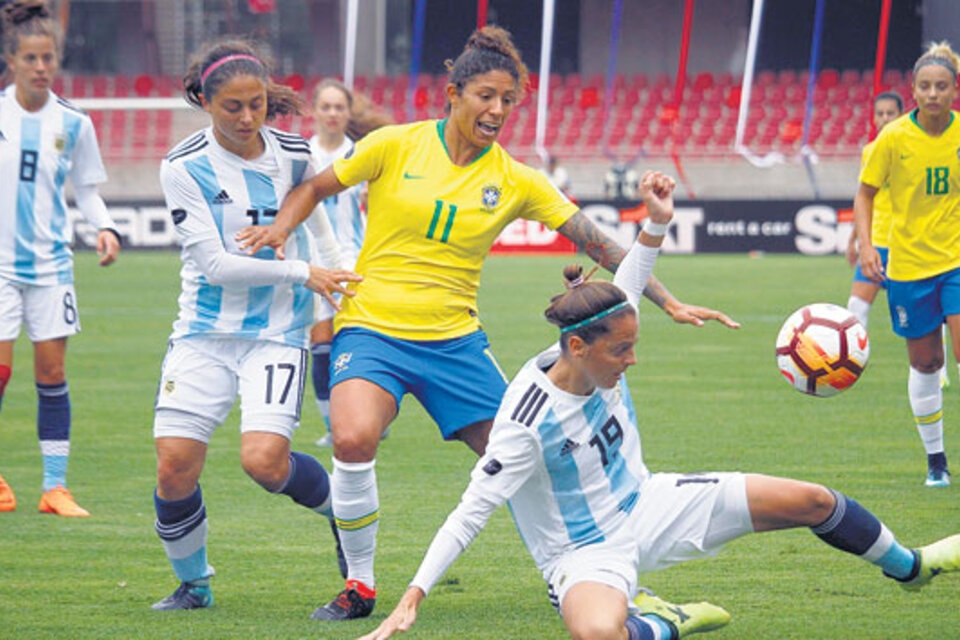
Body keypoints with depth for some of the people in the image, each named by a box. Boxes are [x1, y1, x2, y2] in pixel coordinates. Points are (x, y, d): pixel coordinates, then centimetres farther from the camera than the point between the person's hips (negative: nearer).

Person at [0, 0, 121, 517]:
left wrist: (103, 228, -5)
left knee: (52, 370, -1)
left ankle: (55, 485, 4)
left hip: (50, 261, 2)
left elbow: (86, 187, 12)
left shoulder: (72, 123, 3)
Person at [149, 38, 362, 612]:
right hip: (205, 329, 0)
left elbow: (317, 219, 18)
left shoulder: (294, 155, -1)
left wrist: (334, 291, 20)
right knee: (175, 465, -9)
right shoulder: (184, 167, -8)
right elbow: (214, 262, -12)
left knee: (265, 460, -19)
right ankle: (193, 582, 15)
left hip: (279, 331, 0)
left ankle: (341, 506, 12)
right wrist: (304, 273, -15)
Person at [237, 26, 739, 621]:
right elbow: (316, 188, 11)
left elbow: (597, 242, 2)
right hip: (372, 327, -2)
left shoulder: (514, 181, 1)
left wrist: (670, 303, -3)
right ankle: (360, 586, -10)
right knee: (354, 439, -29)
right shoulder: (396, 146, -3)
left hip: (456, 341, 2)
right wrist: (280, 230, -9)